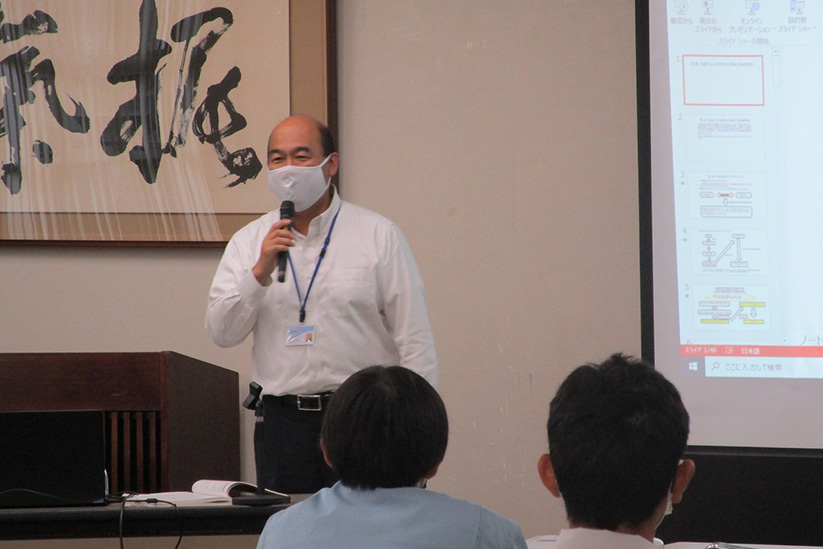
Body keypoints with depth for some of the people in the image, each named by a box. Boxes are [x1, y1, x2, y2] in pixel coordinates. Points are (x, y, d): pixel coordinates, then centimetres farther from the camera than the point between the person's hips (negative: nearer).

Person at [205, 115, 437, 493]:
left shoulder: (379, 235, 4)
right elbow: (221, 332, 2)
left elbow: (415, 343, 2)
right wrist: (261, 271, -12)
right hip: (284, 418, 2)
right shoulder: (249, 241, 11)